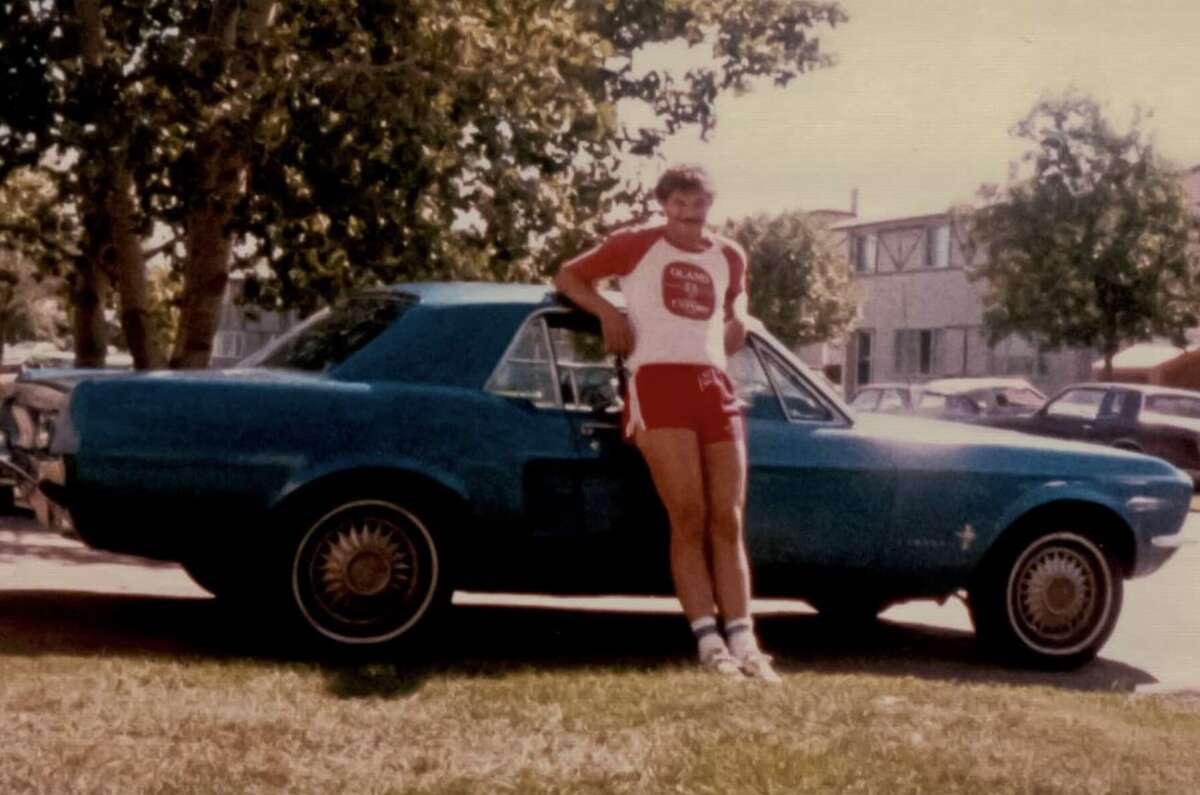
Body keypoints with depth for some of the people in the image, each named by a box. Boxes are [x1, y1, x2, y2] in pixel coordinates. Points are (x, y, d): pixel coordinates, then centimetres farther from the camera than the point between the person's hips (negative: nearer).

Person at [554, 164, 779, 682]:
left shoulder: (729, 257, 22)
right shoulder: (636, 245, 10)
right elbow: (566, 277, 15)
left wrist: (735, 328, 14)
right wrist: (607, 311, 0)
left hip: (716, 387, 5)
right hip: (659, 383, -4)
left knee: (727, 523, -2)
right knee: (688, 520, -12)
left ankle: (742, 642, -4)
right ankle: (708, 641, -14)